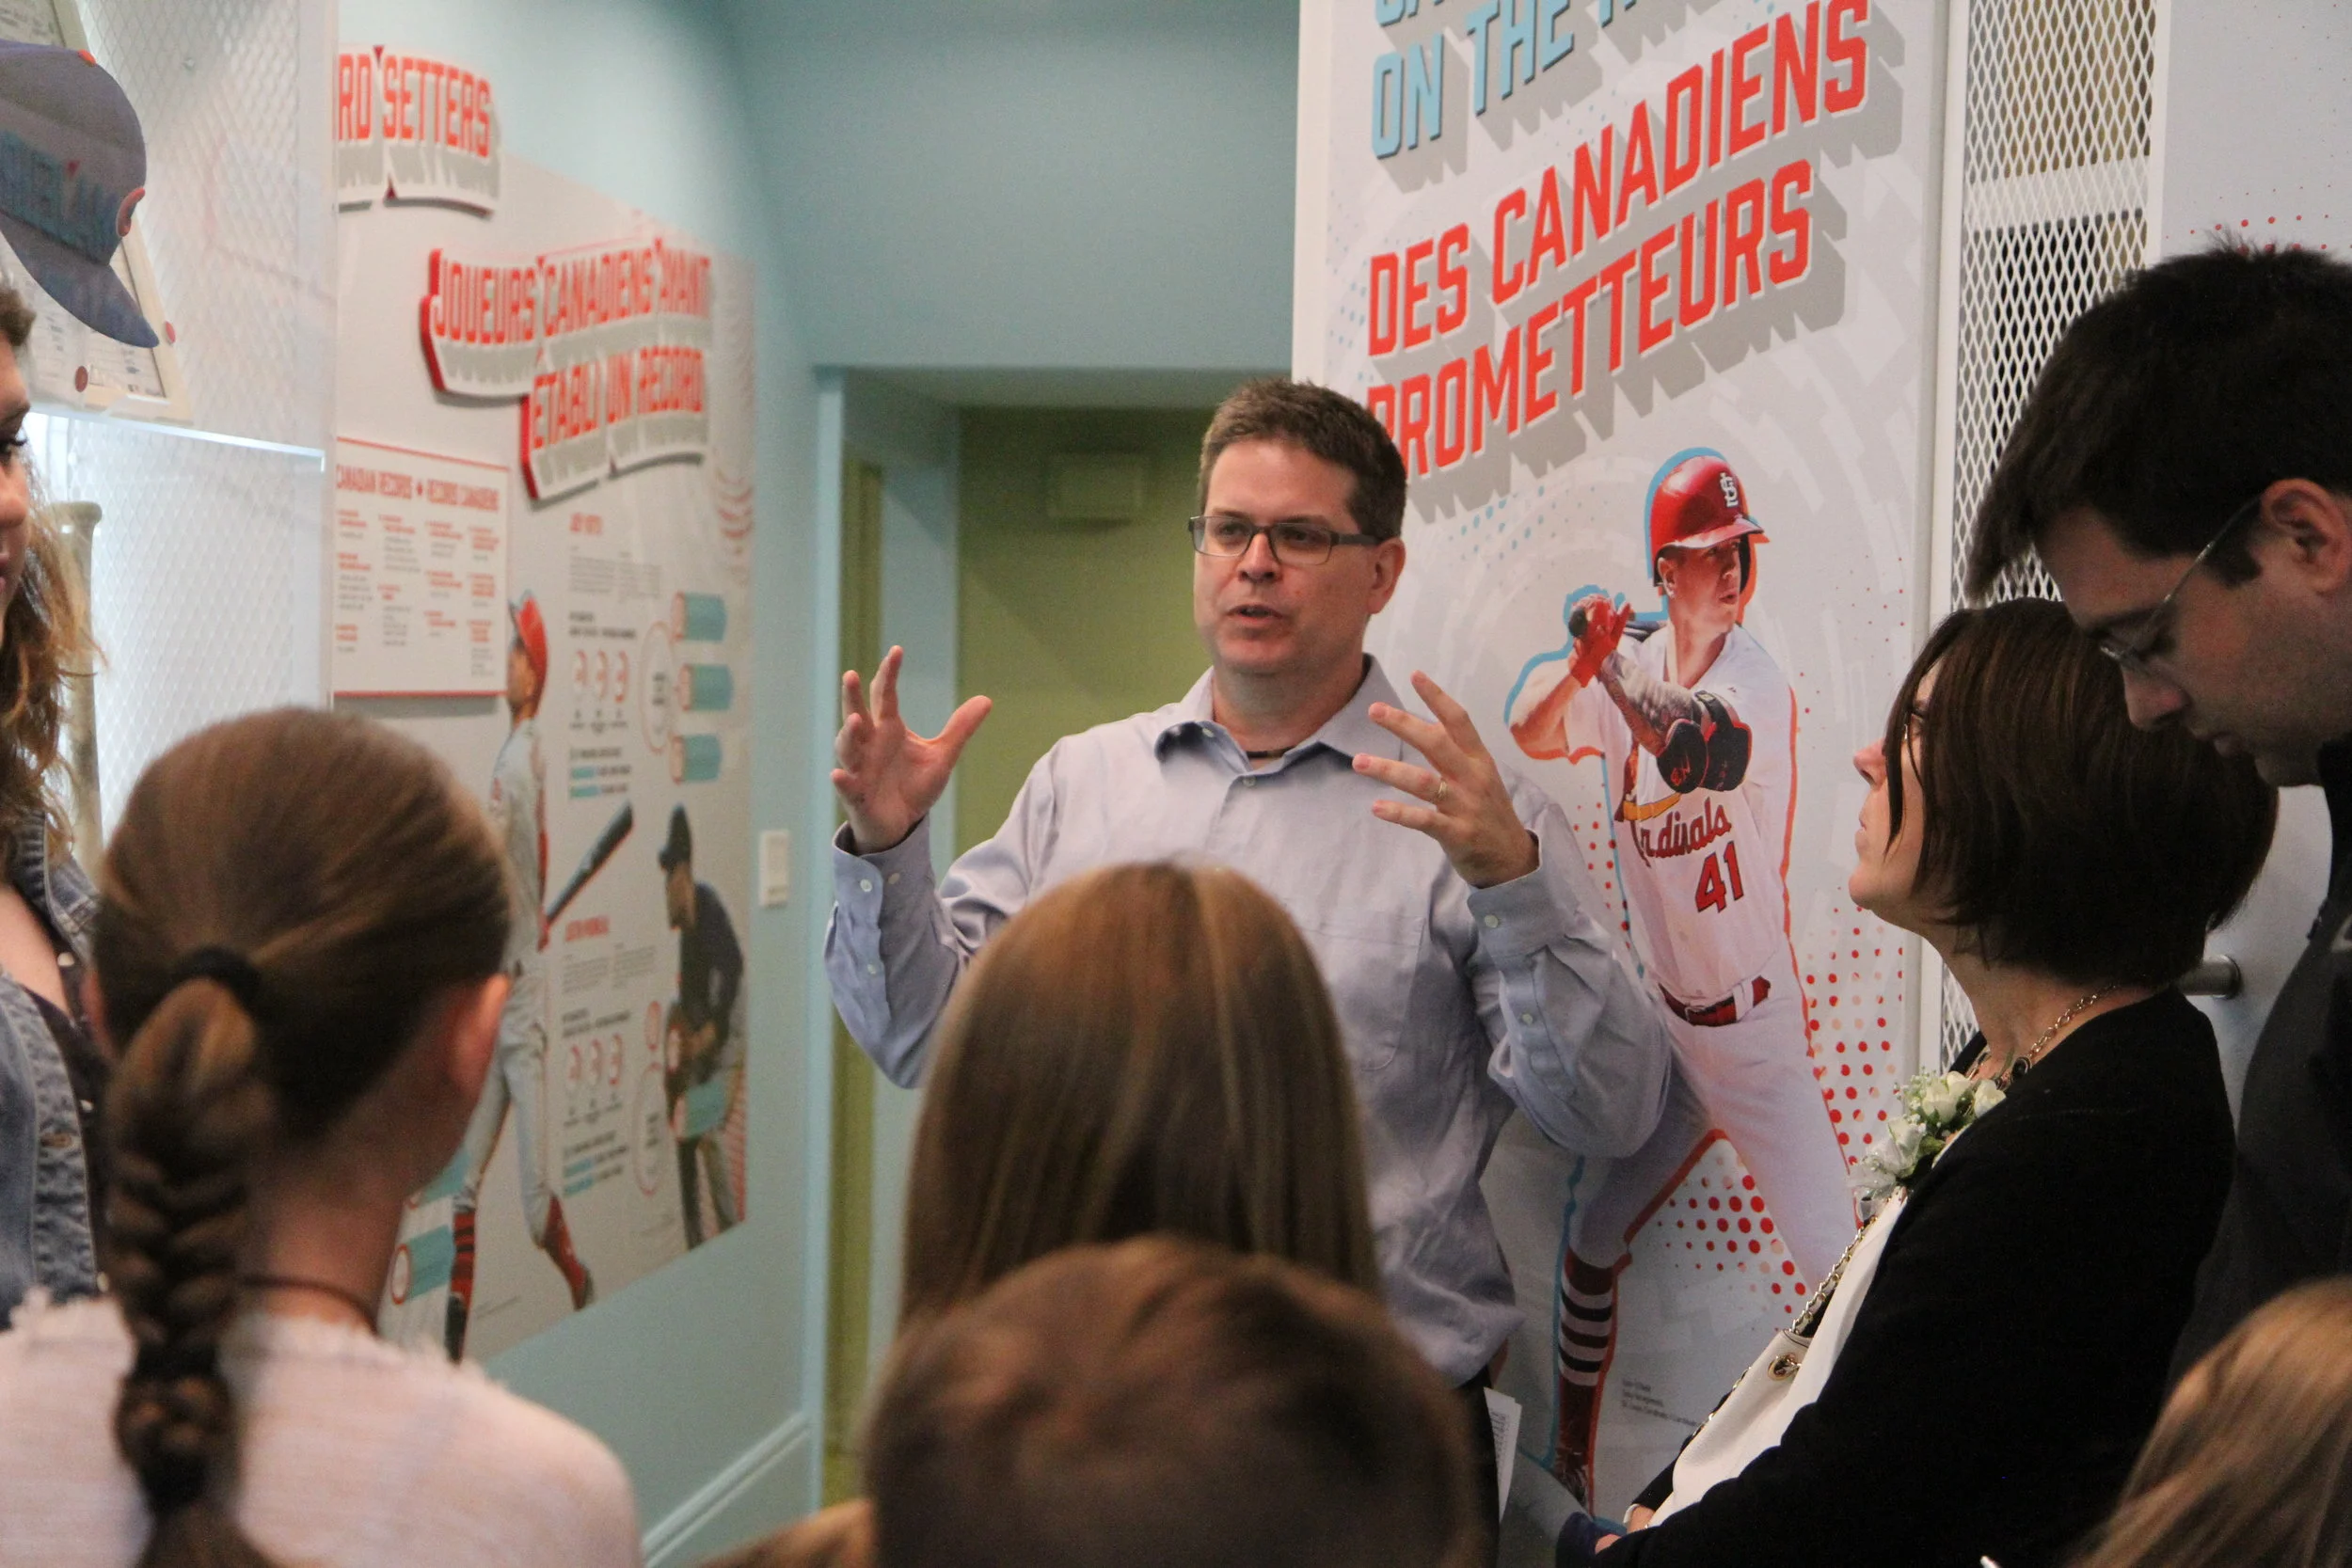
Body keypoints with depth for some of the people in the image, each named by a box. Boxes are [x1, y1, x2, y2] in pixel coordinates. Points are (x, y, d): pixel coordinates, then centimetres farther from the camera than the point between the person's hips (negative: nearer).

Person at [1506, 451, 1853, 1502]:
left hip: (1755, 1024, -5)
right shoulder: (1632, 671, 3)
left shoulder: (1757, 683, -14)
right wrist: (1581, 662, -21)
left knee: (1839, 1268, -12)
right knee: (1592, 1240, 11)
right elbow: (1529, 736, -5)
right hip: (1661, 1024, 5)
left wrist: (1609, 664, -32)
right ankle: (1569, 1459, 27)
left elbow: (1692, 751, -34)